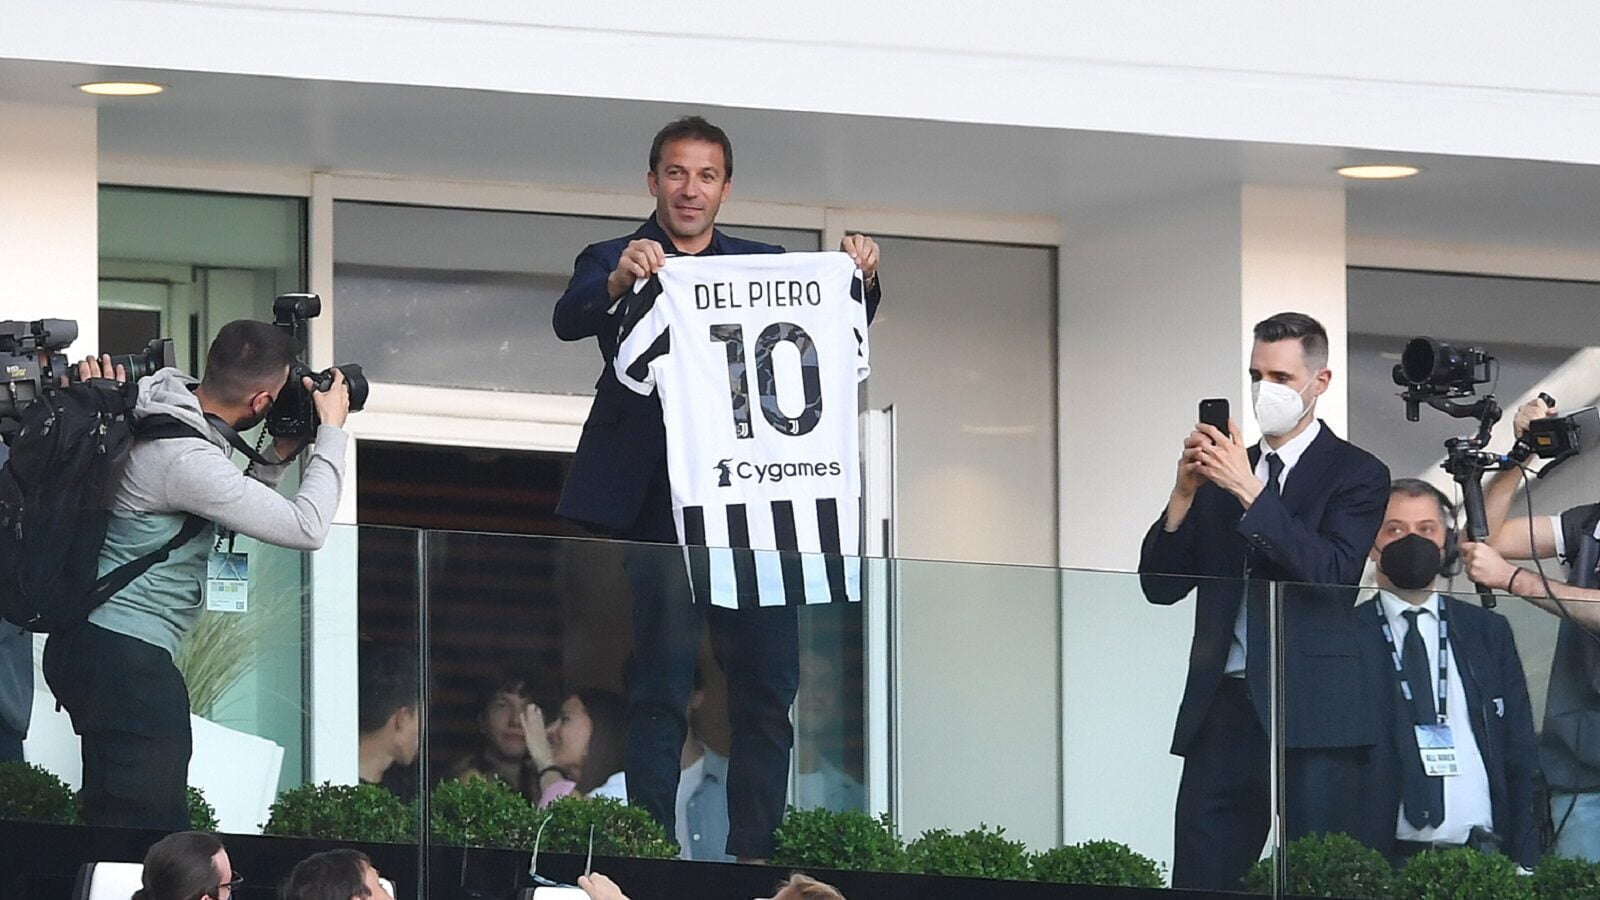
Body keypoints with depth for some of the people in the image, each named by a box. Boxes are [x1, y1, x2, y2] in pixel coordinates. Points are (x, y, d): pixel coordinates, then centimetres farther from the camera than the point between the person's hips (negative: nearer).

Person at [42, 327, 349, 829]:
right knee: (148, 828, -14)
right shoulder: (185, 459, -21)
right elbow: (307, 527, -19)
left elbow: (227, 517, 25)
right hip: (123, 657, -11)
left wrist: (275, 459, 12)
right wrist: (332, 432, -7)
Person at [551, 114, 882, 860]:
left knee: (768, 682, 0)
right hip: (660, 506, -3)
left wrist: (860, 278, -13)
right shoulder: (613, 263, 8)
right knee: (660, 686, -6)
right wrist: (619, 281, -31)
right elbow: (568, 320, -11)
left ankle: (755, 853, 3)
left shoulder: (764, 267, 18)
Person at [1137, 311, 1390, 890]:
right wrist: (1185, 492, -3)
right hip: (1223, 708, 5)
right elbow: (1160, 586, 12)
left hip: (1312, 713, -5)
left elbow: (1332, 572, -12)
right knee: (1199, 882, -1)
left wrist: (1251, 493, -16)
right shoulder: (1223, 472, 18)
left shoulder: (1356, 474, 5)